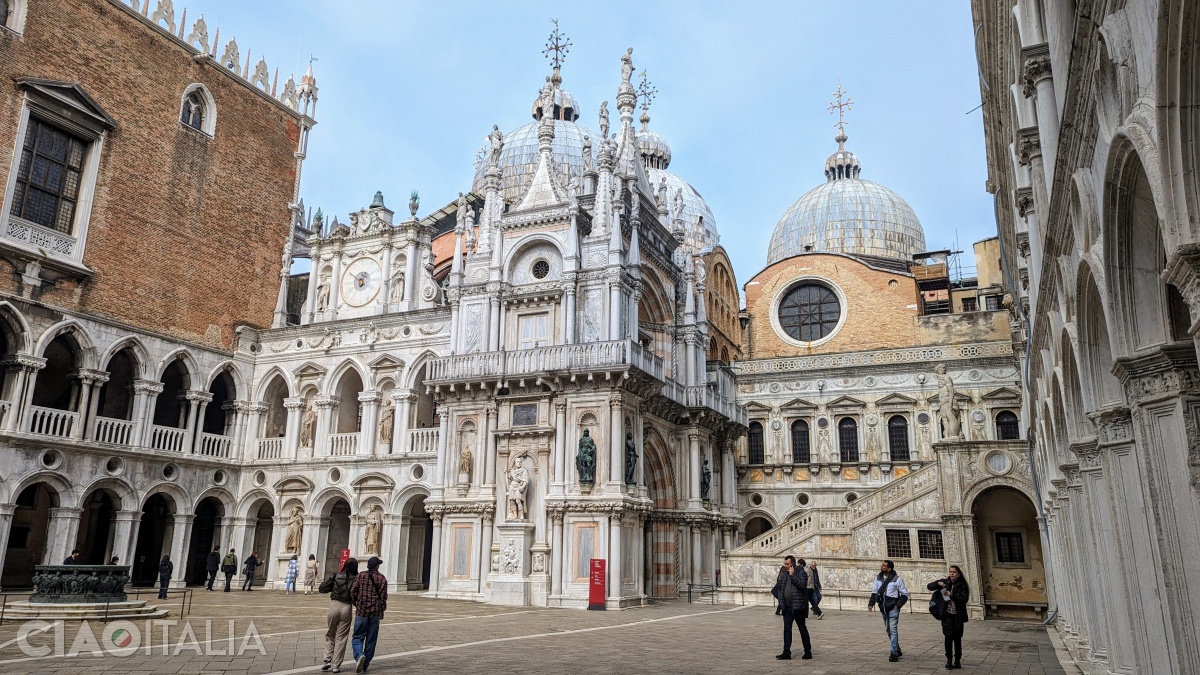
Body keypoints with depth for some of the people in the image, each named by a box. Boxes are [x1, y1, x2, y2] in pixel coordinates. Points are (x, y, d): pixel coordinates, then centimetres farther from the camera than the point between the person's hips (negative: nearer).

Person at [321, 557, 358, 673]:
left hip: (334, 606, 1)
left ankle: (328, 659, 9)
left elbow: (322, 588, 2)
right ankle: (336, 665, 9)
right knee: (341, 638, 8)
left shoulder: (336, 576, -1)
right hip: (347, 608, -1)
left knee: (330, 635, 20)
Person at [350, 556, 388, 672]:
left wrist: (355, 604, 12)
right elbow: (383, 597, -4)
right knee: (371, 639, 11)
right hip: (375, 612, 0)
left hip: (361, 611, 0)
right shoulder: (382, 579, -1)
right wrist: (382, 610, 10)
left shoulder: (360, 576, 0)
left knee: (358, 637, 7)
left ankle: (360, 655, -19)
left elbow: (352, 592, -4)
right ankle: (366, 663, 16)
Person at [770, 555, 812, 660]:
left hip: (798, 607, -6)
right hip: (787, 607, 6)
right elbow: (779, 587, 21)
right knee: (787, 629, 5)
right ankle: (786, 652, 7)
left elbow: (802, 584, -24)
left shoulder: (801, 572, -7)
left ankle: (808, 652, 15)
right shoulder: (784, 574, 11)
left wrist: (792, 575, -19)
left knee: (802, 629, 4)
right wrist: (780, 599, 9)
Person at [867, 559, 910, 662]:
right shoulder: (878, 578, 5)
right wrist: (871, 604, 0)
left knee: (893, 629, -10)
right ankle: (898, 650, 29)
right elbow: (874, 592, 12)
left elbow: (905, 594, -4)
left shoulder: (897, 579, -10)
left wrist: (898, 604, -13)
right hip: (883, 608, 6)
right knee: (888, 630, 14)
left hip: (893, 608, -6)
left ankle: (894, 653, -5)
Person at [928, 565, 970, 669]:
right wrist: (938, 583, -11)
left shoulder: (962, 586, -3)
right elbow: (929, 586, 7)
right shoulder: (945, 582, 4)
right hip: (947, 615, 1)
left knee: (957, 638, 6)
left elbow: (964, 599, -15)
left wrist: (951, 595, -24)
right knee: (949, 636, -11)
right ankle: (949, 660, -2)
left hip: (958, 616, -1)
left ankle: (957, 661, 21)